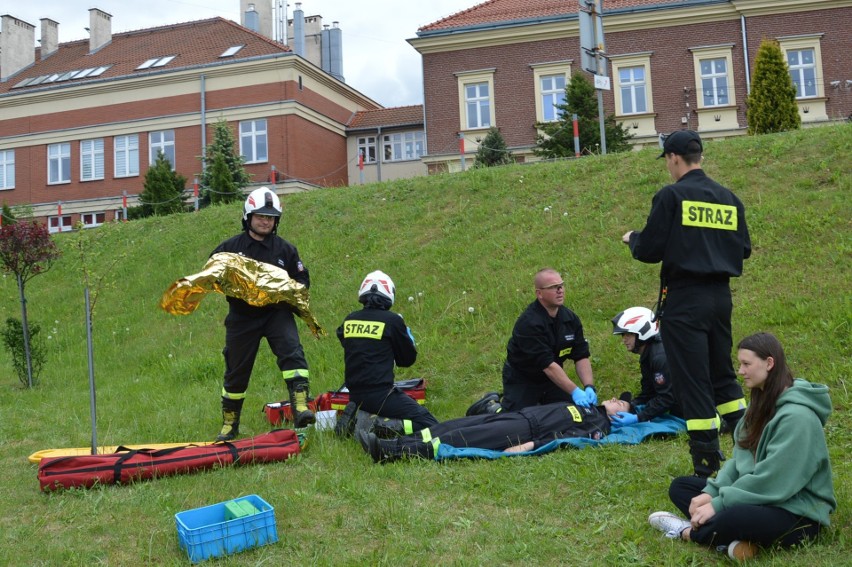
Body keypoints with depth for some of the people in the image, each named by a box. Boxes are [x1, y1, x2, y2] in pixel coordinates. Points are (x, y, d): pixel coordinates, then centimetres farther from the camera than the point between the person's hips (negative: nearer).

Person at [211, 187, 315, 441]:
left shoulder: (285, 249, 4)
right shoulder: (230, 247, 2)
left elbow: (302, 281, 9)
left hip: (277, 313, 0)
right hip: (242, 317, 0)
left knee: (292, 353, -25)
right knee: (236, 372, 9)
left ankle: (300, 409, -33)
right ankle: (229, 425, 26)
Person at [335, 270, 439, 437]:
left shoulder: (349, 320, 6)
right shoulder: (392, 320, -7)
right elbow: (408, 359, 4)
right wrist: (406, 331, 20)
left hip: (355, 394, 7)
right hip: (380, 394, -7)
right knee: (429, 425, -6)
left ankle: (356, 419, 7)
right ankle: (382, 428, -23)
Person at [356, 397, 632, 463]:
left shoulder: (599, 425, 1)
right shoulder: (587, 407, 28)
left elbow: (566, 438, -14)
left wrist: (531, 445, -25)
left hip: (525, 428, -8)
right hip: (520, 415, 8)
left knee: (459, 439, -19)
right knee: (453, 426, -5)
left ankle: (390, 452, -27)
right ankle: (390, 443, -13)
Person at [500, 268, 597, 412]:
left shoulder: (570, 318, -6)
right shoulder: (529, 323, -28)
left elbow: (581, 356, -7)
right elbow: (547, 364, -32)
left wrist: (589, 387, -22)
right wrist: (575, 391, -35)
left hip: (552, 377, 6)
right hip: (522, 379, -6)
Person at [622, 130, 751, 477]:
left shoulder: (671, 196, -10)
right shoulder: (728, 198, 8)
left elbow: (649, 251, -10)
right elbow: (743, 249, 12)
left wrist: (632, 238, 11)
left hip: (684, 299, -6)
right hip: (721, 295, 6)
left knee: (692, 381, -1)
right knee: (722, 373, 21)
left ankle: (708, 462, 1)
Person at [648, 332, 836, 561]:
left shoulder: (796, 416, -21)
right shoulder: (763, 403, 9)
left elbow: (772, 481, -24)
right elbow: (741, 458, 8)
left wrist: (718, 504, -22)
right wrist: (711, 491, -6)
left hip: (797, 512, -10)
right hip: (760, 497, 10)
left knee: (734, 517, -40)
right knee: (680, 486, 4)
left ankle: (688, 531, -8)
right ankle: (737, 538, -19)